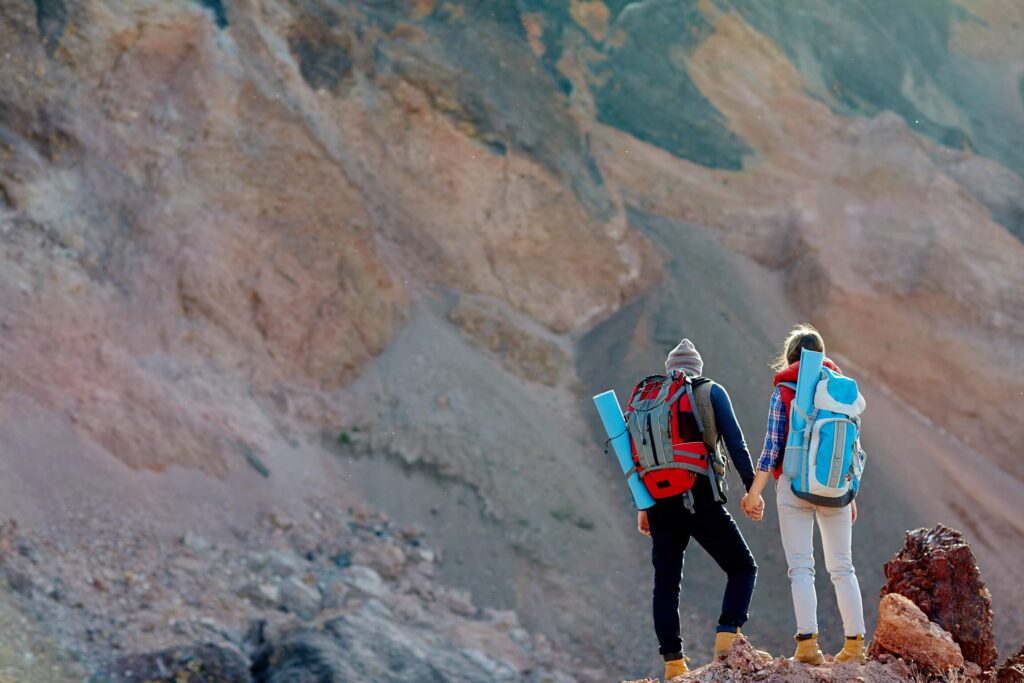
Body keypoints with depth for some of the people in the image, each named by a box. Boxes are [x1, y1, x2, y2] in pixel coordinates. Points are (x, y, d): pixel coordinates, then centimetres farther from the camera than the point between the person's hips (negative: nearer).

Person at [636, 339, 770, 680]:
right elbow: (735, 443, -4)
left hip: (661, 502, 3)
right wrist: (752, 489, -3)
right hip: (702, 499, -3)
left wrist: (642, 505, 15)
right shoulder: (711, 392, 6)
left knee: (666, 583, 10)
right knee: (742, 568, 8)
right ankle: (728, 639, -10)